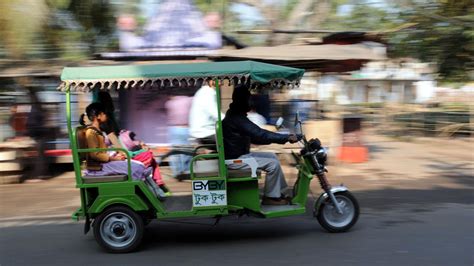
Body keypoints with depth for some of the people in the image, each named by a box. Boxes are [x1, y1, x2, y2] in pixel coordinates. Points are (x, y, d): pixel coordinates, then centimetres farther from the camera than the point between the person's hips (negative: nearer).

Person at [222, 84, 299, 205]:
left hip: (239, 154, 10)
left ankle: (279, 192, 16)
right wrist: (287, 137, -24)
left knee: (272, 156, 12)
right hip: (235, 159, -10)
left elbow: (254, 137, 15)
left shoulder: (235, 115, 11)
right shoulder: (237, 119, -23)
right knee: (273, 164, -14)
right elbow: (260, 134, -27)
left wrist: (282, 138, 7)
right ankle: (270, 197, 0)